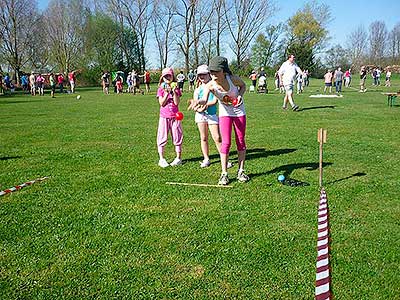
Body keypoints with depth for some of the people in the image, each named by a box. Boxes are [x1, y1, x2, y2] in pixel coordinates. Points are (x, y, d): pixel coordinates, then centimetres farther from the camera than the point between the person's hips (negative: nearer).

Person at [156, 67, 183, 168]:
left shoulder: (176, 89, 4)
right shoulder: (161, 89, 2)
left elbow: (177, 102, -8)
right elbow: (161, 103, -9)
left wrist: (174, 92, -16)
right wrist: (167, 93, -17)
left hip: (175, 116, 1)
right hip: (164, 116, -1)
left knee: (177, 137, 5)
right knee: (162, 137, 0)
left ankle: (178, 158, 16)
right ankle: (161, 159, 7)